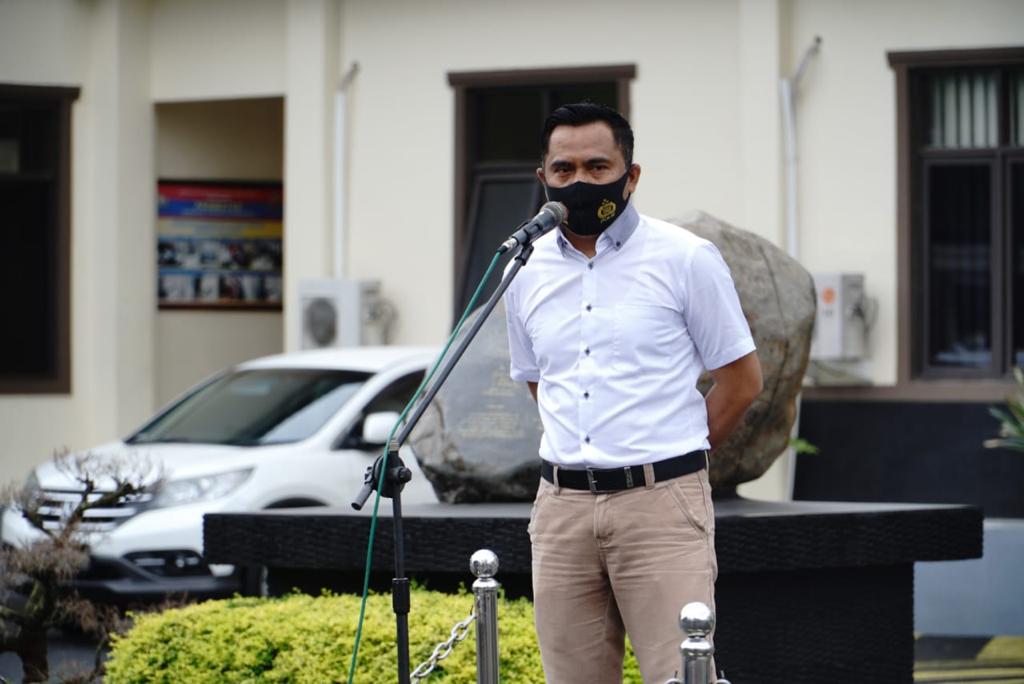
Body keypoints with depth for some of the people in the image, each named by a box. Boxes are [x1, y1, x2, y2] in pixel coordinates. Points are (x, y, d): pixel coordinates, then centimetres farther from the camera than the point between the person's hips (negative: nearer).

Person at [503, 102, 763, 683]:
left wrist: (668, 458, 7)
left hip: (660, 505, -5)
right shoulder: (526, 271, 11)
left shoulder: (686, 259, -2)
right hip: (563, 506, 5)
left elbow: (742, 379, 3)